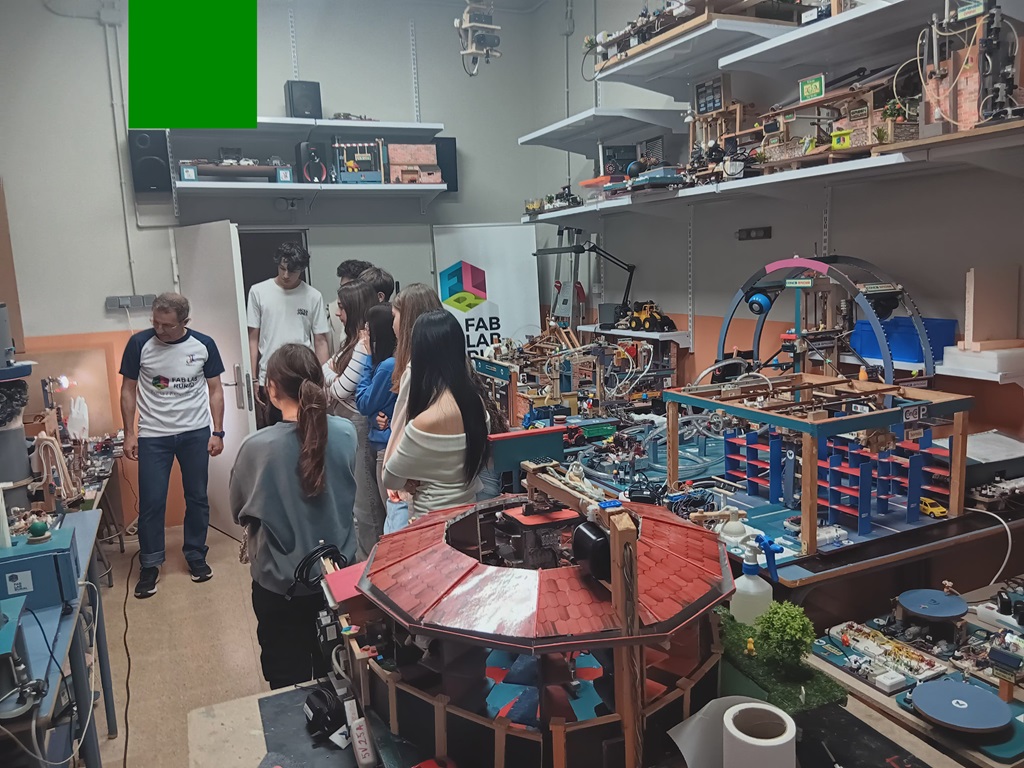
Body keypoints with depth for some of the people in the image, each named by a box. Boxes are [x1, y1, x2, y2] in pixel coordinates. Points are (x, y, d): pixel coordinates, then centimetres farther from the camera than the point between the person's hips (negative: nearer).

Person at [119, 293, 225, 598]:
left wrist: (217, 432, -2)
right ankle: (150, 565, 18)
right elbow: (128, 390, 1)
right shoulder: (139, 343, -8)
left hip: (196, 433, 1)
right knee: (151, 502, 1)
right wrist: (129, 433, -3)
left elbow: (215, 390, 2)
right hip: (153, 436, -1)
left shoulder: (204, 345, -6)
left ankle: (196, 555, 26)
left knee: (197, 498, 10)